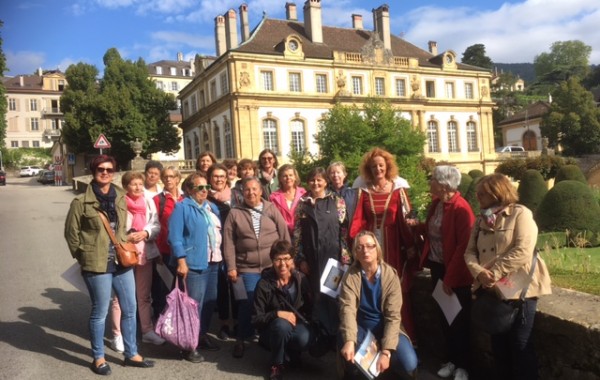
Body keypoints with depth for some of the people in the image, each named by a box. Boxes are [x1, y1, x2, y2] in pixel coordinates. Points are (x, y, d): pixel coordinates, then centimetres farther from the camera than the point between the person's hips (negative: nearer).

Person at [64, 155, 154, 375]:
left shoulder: (120, 198, 5)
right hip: (97, 265, -5)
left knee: (130, 309, 12)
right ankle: (98, 358, 26)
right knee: (100, 312, 7)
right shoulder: (81, 202, -9)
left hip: (122, 262, 5)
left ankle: (131, 354, 27)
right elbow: (71, 233, -2)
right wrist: (85, 257, 1)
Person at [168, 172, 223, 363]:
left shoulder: (212, 207, 16)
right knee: (194, 305, -3)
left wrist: (220, 257, 15)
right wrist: (181, 261, -20)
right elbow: (175, 237, -15)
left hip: (213, 262, 8)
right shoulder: (182, 207, -7)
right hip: (194, 264, -8)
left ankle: (202, 335, 31)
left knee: (210, 302, 15)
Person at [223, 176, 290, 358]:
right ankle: (241, 340, 17)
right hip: (248, 268, -1)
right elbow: (229, 242, 0)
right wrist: (231, 267, -5)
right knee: (248, 303, -1)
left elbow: (284, 235, 4)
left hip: (273, 267, 1)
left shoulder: (272, 209, 4)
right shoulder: (235, 213, 3)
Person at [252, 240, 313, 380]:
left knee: (304, 340, -31)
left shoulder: (300, 278, -6)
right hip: (273, 329, -1)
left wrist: (297, 318, -16)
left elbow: (310, 307, 1)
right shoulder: (264, 284, -14)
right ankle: (276, 365, -9)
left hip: (297, 324, 2)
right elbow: (256, 319, -13)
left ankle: (293, 352, 7)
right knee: (282, 325, -35)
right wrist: (277, 314, -27)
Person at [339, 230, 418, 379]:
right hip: (361, 328, 0)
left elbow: (393, 316, -16)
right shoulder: (351, 276, -11)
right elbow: (348, 309, -24)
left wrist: (386, 351, -28)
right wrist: (349, 340, -43)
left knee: (409, 364, -24)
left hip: (385, 328, 0)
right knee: (344, 342, -34)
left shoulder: (390, 275, -12)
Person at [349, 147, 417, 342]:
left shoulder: (397, 190, 3)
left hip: (392, 246, -1)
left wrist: (410, 247, -2)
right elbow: (358, 221, 1)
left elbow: (405, 220, 1)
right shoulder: (363, 191, 6)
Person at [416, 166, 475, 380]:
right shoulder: (436, 204, 5)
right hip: (437, 267, 8)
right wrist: (417, 227, 0)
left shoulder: (461, 208, -20)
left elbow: (464, 246, -22)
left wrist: (451, 277, -21)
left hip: (456, 274, -8)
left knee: (459, 319, 8)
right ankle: (451, 360, 33)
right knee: (444, 316, 18)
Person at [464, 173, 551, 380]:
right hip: (491, 291, 6)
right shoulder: (482, 220, 11)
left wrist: (494, 273, -20)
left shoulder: (520, 214, -8)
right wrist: (479, 272, -15)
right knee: (499, 344, 15)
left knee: (520, 346, 4)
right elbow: (470, 251, 5)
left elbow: (522, 251, -20)